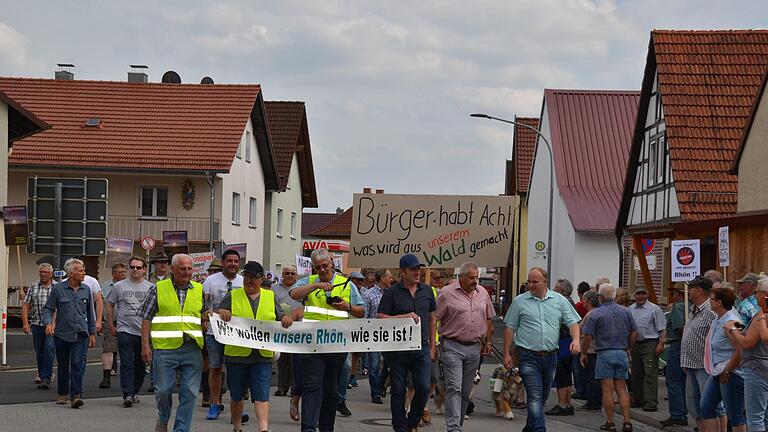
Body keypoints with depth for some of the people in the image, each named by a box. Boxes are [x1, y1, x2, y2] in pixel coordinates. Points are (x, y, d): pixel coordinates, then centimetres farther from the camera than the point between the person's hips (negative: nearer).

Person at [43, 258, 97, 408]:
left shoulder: (86, 290, 7)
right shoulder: (58, 288, -2)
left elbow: (90, 313, 15)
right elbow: (48, 309, 1)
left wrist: (92, 333, 15)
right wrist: (48, 323, -18)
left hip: (81, 335, 1)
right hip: (62, 334, -1)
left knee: (78, 364, -13)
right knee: (63, 366, 11)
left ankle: (76, 395, -16)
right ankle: (62, 394, 28)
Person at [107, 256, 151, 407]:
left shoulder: (151, 288, 6)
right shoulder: (119, 286, 4)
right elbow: (109, 305, 11)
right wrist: (111, 326, 7)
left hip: (145, 332, 2)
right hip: (125, 331, -2)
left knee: (140, 365, 9)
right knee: (126, 364, -9)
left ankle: (134, 391, 22)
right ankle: (127, 394, -11)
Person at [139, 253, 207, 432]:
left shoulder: (199, 290, 13)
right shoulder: (158, 289, 4)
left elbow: (204, 317, 23)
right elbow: (147, 319, 3)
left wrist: (207, 317, -1)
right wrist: (145, 345, -4)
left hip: (192, 349, 3)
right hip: (165, 348, -2)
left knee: (189, 393, -1)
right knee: (163, 389, 0)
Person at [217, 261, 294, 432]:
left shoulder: (270, 297, 12)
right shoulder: (232, 296, 6)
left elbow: (280, 316, 13)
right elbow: (216, 315, 1)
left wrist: (286, 318, -10)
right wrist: (221, 312, -22)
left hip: (263, 355, 0)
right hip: (237, 354, 0)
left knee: (262, 395, -9)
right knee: (236, 396, 10)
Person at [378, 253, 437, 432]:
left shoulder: (427, 290, 11)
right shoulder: (392, 293, -1)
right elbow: (380, 318, -6)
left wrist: (432, 346, 15)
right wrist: (404, 316, -16)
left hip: (422, 348, 2)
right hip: (398, 349, -2)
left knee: (423, 388, -7)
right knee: (398, 391, 4)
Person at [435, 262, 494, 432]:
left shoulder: (483, 293, 10)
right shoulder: (447, 293, -6)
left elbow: (488, 319, 20)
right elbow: (434, 319, -6)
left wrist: (488, 341, 17)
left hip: (474, 348, 5)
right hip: (452, 347, -5)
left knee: (466, 391, 10)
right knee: (454, 388, -11)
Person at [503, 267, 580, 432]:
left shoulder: (559, 300, 7)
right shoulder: (520, 301, 2)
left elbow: (573, 322, 7)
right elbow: (510, 328, 5)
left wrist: (576, 340, -13)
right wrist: (507, 354, 1)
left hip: (550, 356, 3)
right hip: (528, 356, -3)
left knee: (542, 398, 13)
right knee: (535, 397, -12)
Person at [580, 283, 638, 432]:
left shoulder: (596, 314, -7)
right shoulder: (625, 311, 6)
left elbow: (588, 337, -9)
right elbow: (635, 332, 7)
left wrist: (584, 353, 4)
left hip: (605, 354, -4)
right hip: (622, 354, 4)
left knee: (607, 390, 1)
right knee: (621, 389, 8)